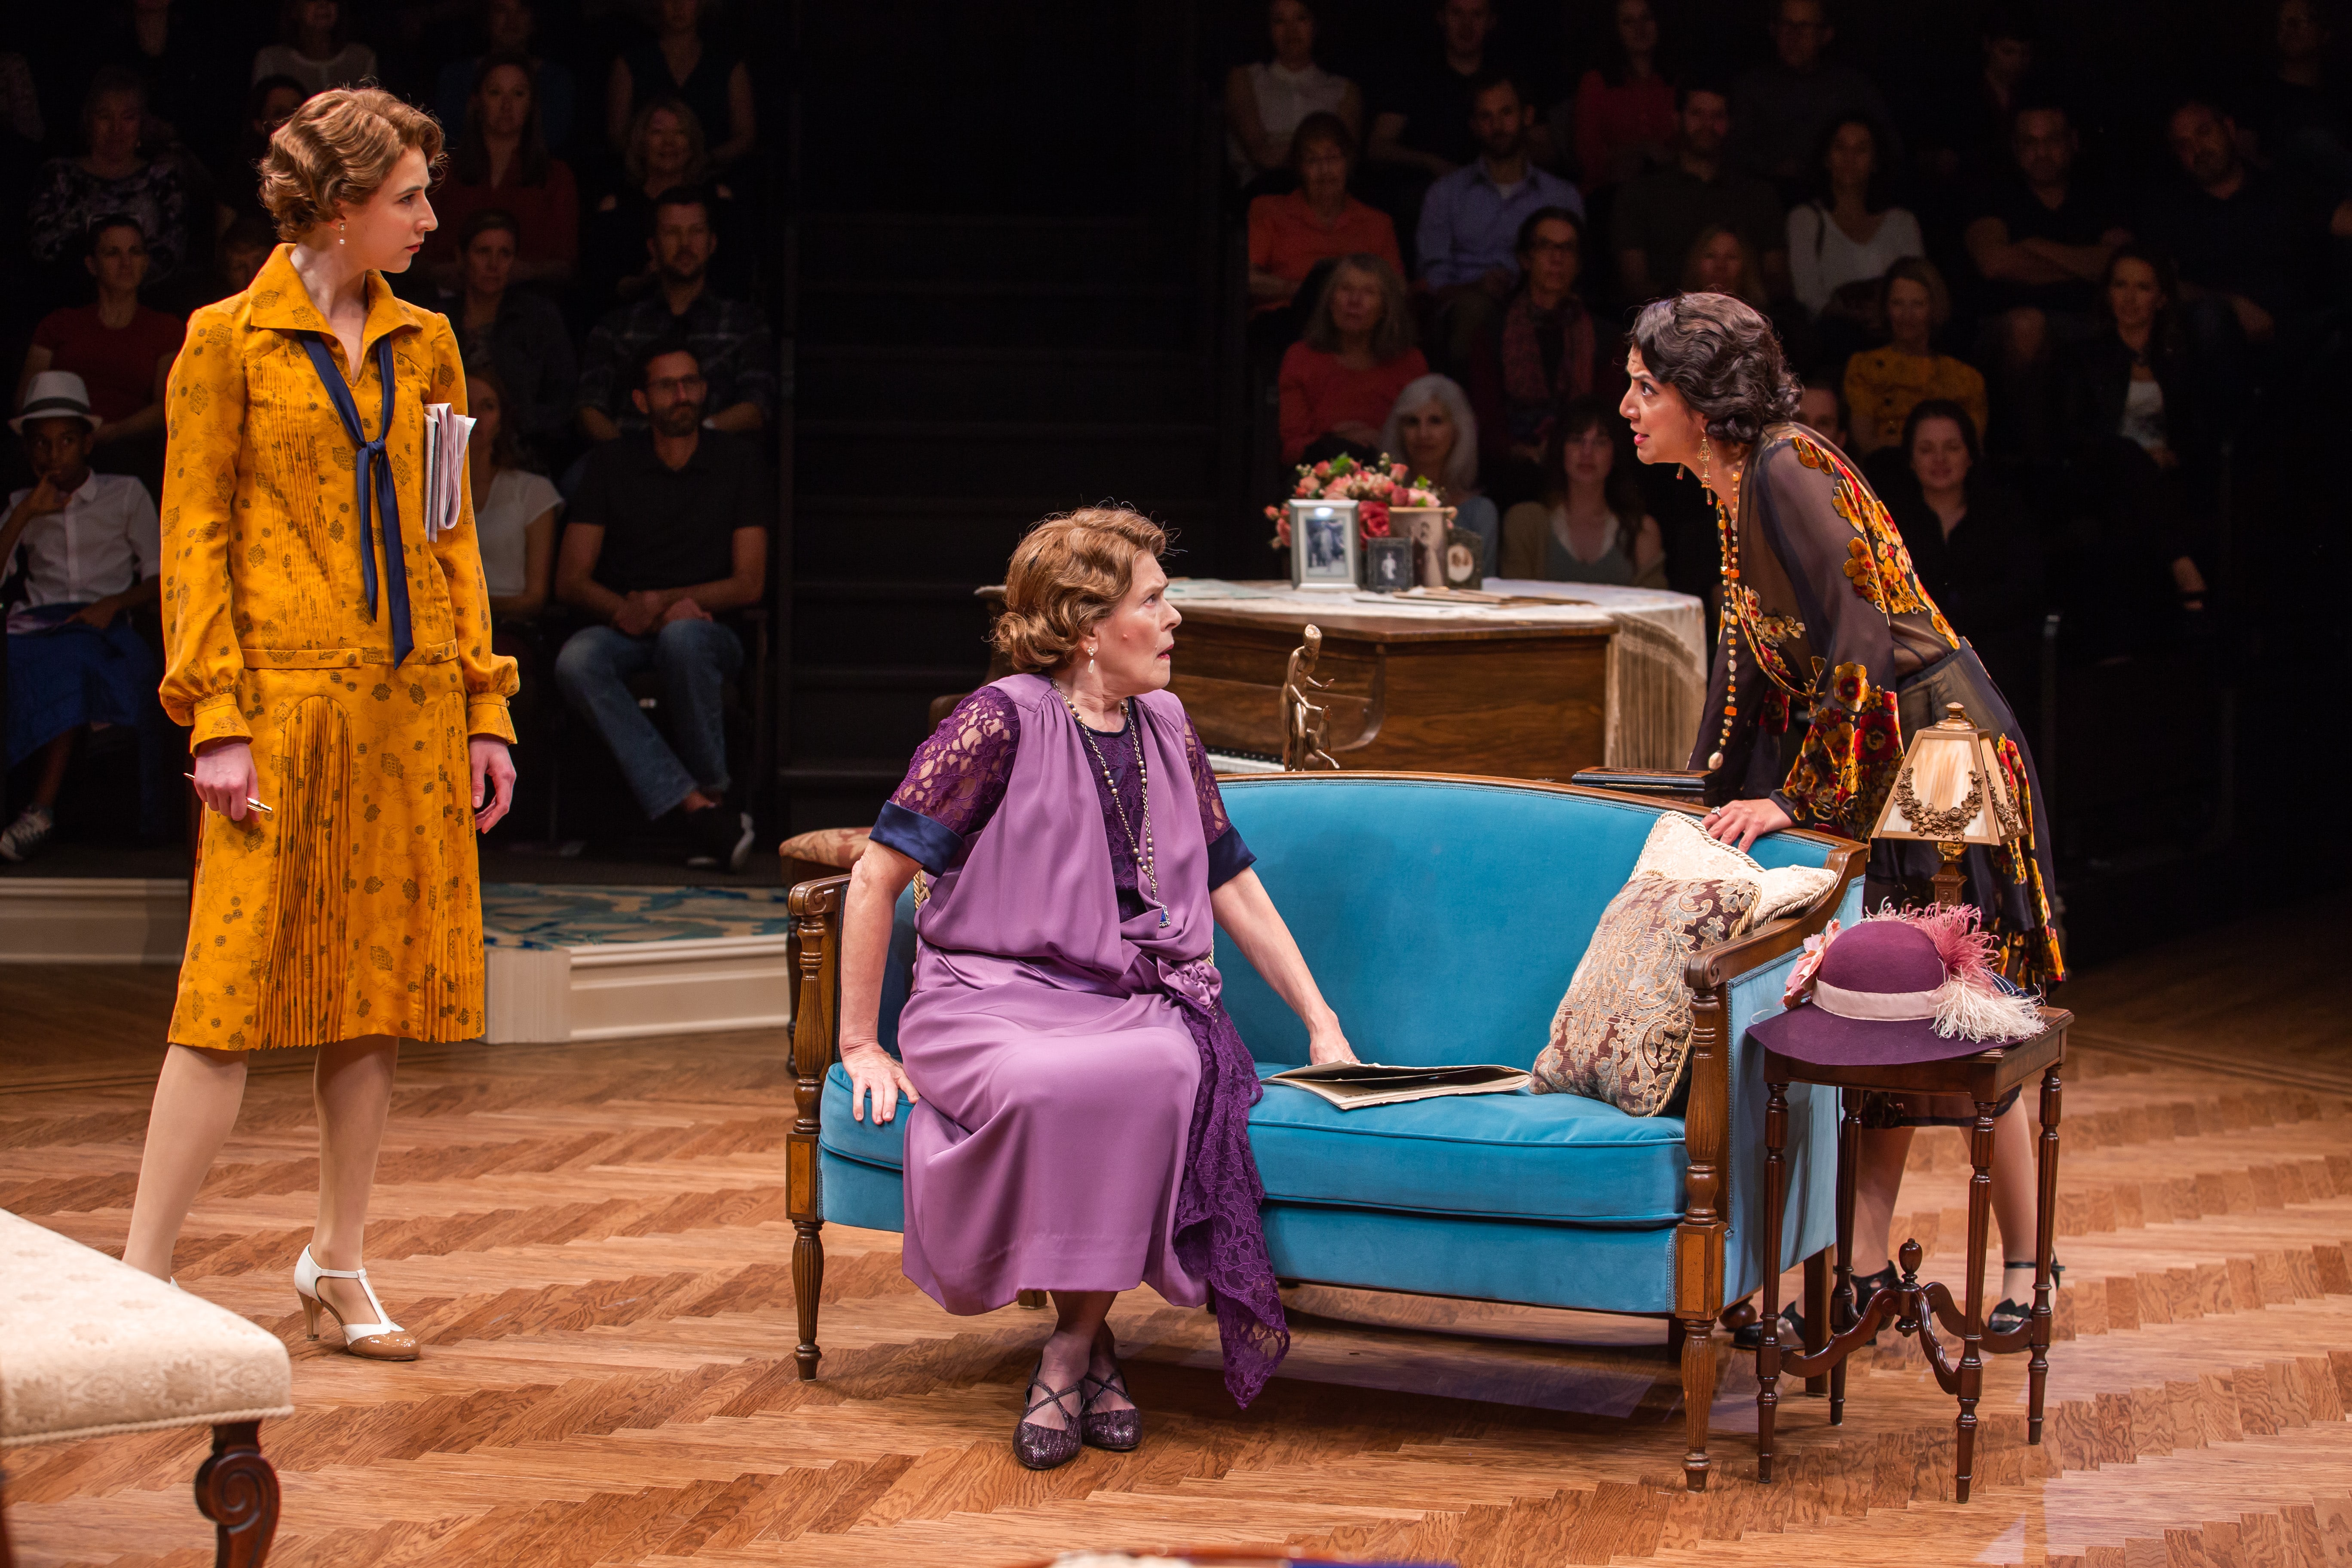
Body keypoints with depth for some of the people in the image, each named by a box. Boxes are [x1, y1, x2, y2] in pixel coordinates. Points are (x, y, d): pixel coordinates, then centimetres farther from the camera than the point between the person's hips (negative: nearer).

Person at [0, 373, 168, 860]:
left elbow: (159, 578, 11)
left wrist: (114, 603, -9)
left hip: (105, 624, -2)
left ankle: (42, 807, -40)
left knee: (74, 655, -40)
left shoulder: (126, 495, 15)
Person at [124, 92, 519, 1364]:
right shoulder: (229, 340, -2)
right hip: (287, 699, -5)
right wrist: (215, 718, -12)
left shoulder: (424, 344, 12)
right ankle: (140, 1281, -3)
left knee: (381, 988, 7)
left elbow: (454, 537, 14)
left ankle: (338, 1262, 19)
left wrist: (484, 708, 8)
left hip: (412, 706, 5)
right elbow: (194, 536, -4)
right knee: (237, 988, -7)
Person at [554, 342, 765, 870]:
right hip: (623, 627, 2)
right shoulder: (613, 463, 9)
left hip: (708, 631, -2)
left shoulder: (738, 461, 6)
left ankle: (712, 791, -22)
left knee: (682, 637, -39)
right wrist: (633, 611, -15)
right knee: (576, 662, -34)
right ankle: (700, 809, -41)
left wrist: (664, 602, -15)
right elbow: (571, 580, 3)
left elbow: (749, 584, -1)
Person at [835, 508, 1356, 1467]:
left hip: (1130, 1003, 4)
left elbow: (1234, 888, 22)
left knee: (1169, 1068, -34)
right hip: (992, 1000, -4)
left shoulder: (1165, 729, 15)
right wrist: (860, 1045, -5)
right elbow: (876, 878, -5)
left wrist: (1323, 1026, 16)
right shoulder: (1003, 722, -5)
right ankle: (1090, 1348, -18)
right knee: (1047, 1086, -40)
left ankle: (1073, 1346, -22)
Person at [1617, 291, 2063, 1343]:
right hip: (1866, 763, 9)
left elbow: (1858, 646, -25)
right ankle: (1868, 1270, 12)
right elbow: (1750, 652, 17)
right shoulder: (1737, 483, 8)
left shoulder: (1784, 475, -21)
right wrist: (1721, 792, 17)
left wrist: (1798, 800, -23)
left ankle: (2023, 1275, 8)